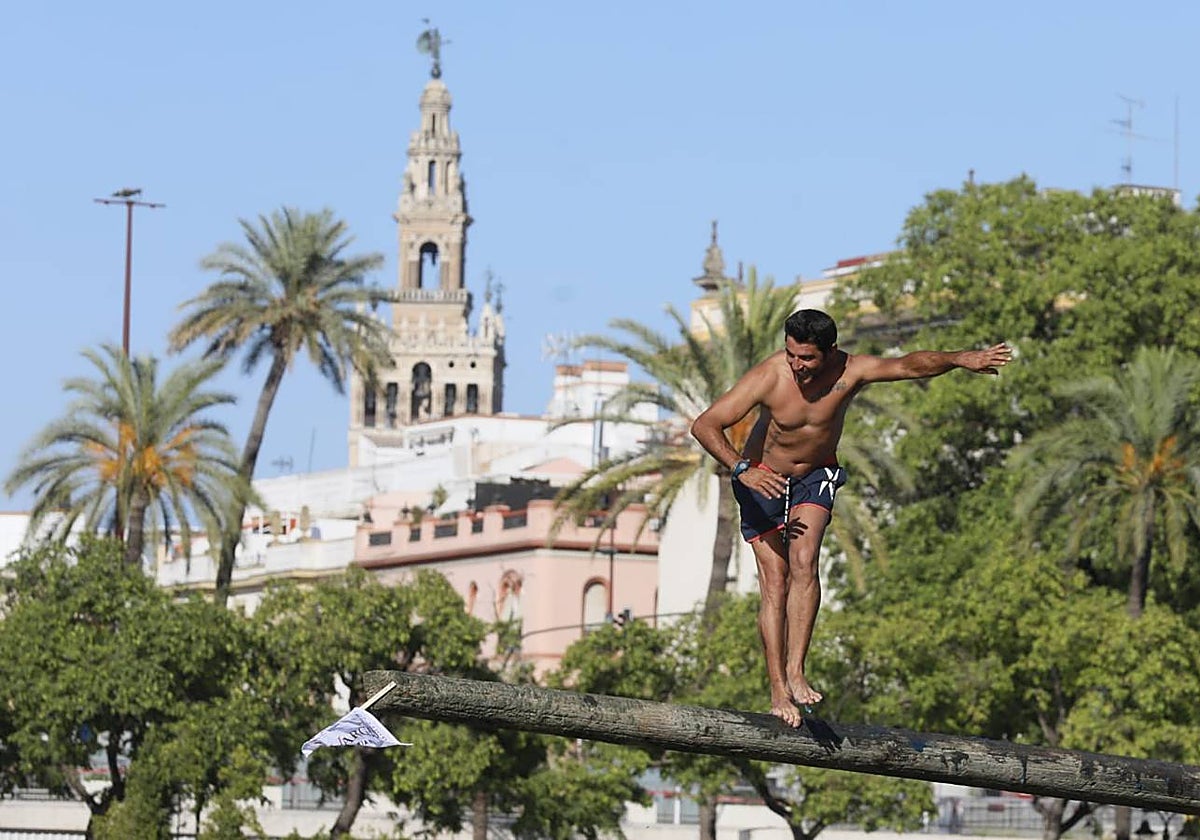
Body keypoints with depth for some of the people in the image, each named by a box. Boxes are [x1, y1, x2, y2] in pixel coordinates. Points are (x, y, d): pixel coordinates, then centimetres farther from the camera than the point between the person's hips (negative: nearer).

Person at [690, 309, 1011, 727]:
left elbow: (908, 364, -33)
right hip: (764, 479, -1)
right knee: (774, 583, -8)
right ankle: (778, 693, -6)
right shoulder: (768, 377, -27)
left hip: (815, 477, 1)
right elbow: (704, 425, -29)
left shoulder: (848, 371, -22)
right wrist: (741, 470, -43)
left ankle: (795, 672, -22)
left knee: (803, 563, -22)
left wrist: (959, 359, -51)